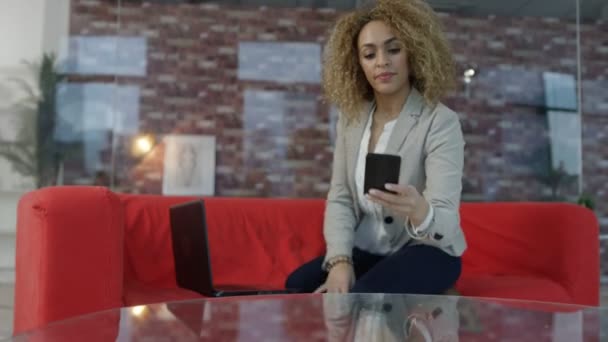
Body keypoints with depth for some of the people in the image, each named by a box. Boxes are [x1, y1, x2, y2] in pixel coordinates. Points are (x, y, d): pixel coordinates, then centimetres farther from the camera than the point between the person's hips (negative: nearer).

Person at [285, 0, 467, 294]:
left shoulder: (441, 122, -16)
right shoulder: (350, 118, 0)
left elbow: (447, 223, -25)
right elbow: (340, 198, 0)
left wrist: (419, 211, -50)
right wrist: (340, 260, -18)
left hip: (425, 251, -4)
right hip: (366, 250, 4)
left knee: (364, 298, -33)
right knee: (298, 286, -21)